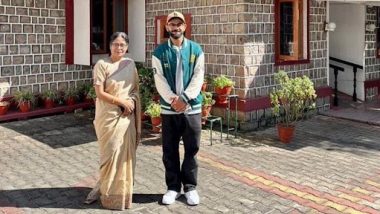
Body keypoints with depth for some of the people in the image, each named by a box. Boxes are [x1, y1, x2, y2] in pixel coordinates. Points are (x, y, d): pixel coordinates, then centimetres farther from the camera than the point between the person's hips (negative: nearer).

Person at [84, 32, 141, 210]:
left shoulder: (130, 64, 7)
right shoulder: (102, 65, -8)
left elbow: (136, 89, 13)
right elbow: (100, 93, -13)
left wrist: (132, 102, -7)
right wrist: (122, 102, -16)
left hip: (127, 116, 4)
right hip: (109, 116, -4)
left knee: (125, 153, 9)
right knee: (111, 154, 1)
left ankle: (122, 191, 24)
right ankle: (108, 192, 19)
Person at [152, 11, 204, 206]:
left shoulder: (196, 49, 3)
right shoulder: (159, 52, 2)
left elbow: (198, 78, -4)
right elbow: (159, 80, -5)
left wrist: (184, 99, -16)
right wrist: (172, 100, -19)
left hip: (192, 108, 0)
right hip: (168, 109, 0)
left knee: (191, 149, 6)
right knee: (169, 150, 7)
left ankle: (190, 187, 19)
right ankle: (173, 187, 19)